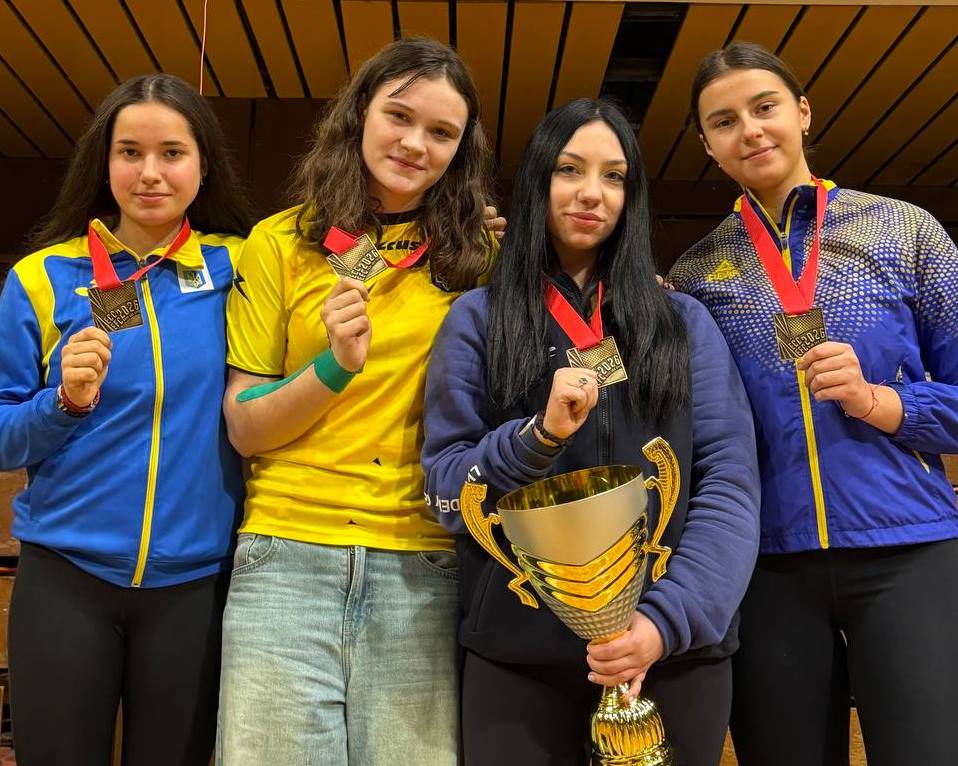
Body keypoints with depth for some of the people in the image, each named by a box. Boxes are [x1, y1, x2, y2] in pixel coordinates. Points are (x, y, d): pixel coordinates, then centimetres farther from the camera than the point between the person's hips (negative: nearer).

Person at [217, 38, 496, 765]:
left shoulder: (476, 254, 6)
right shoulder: (281, 242, 4)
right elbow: (243, 426, 2)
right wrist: (334, 366, -14)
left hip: (421, 567, 1)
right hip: (289, 556, 0)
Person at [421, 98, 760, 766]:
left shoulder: (685, 322, 7)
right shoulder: (479, 318, 5)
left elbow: (731, 481, -1)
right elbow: (446, 491, 0)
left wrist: (669, 618, -15)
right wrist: (538, 434, -18)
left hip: (676, 649, 1)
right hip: (516, 655, -1)